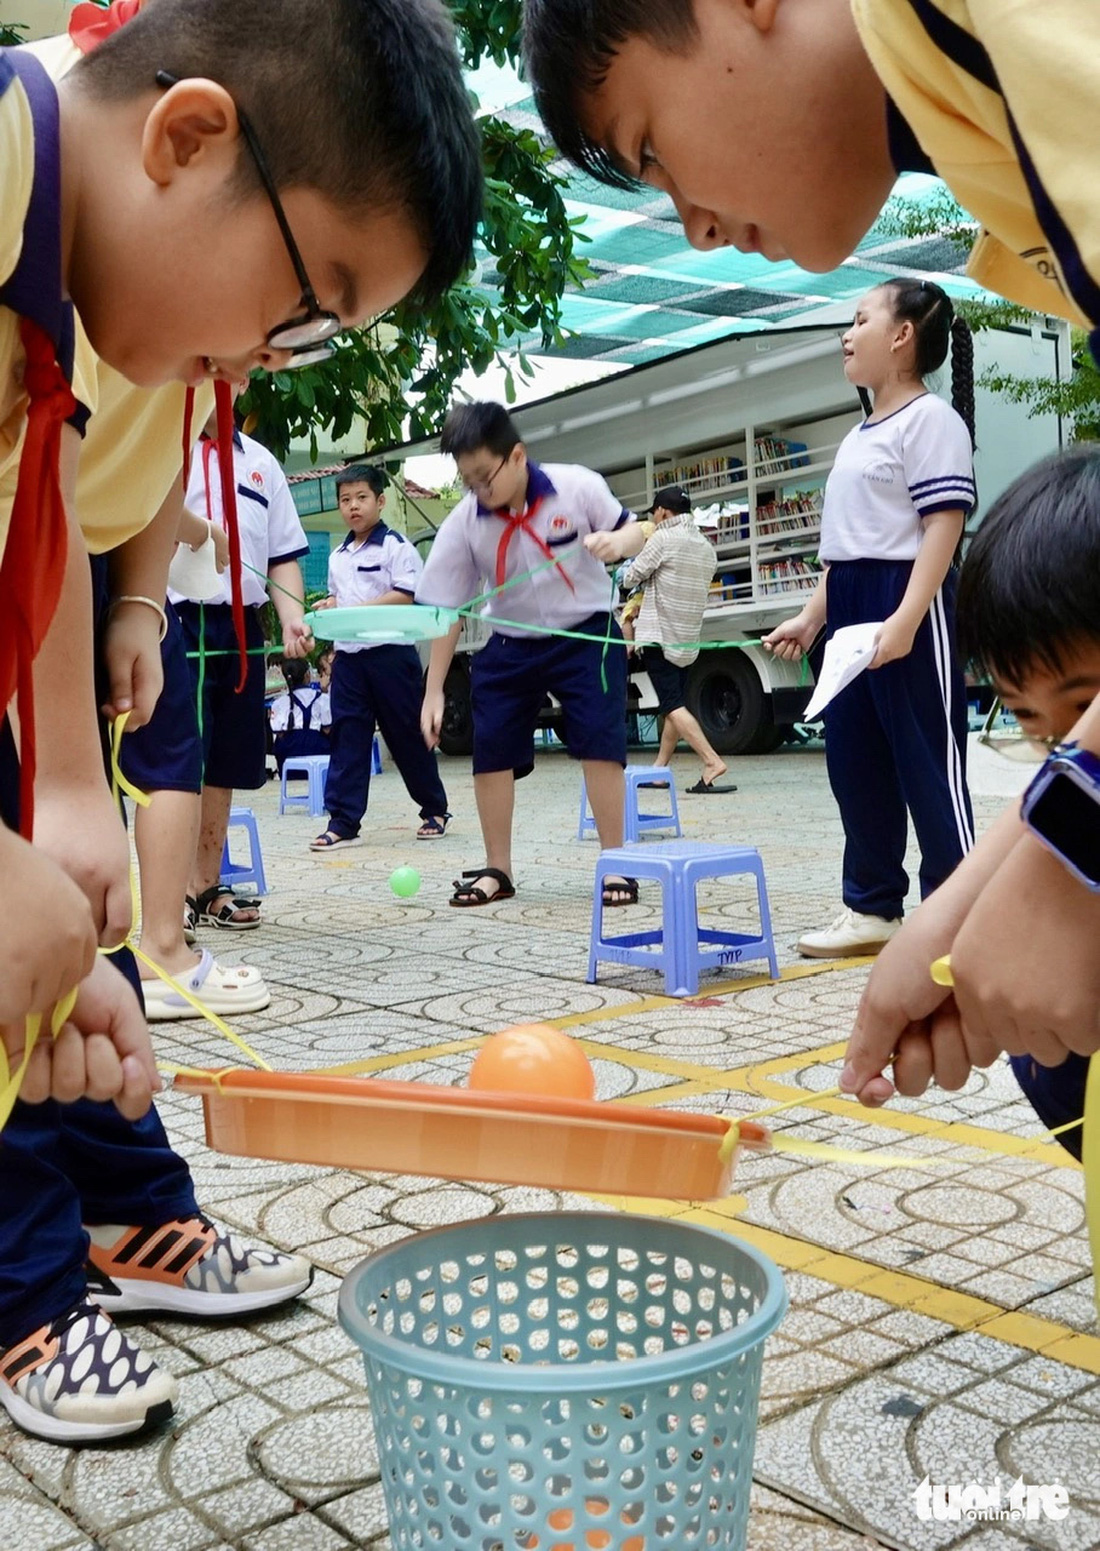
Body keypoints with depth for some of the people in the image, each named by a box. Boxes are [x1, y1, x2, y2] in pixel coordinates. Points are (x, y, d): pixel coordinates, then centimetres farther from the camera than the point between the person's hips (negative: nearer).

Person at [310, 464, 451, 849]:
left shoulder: (395, 545, -5)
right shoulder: (337, 556, 15)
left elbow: (408, 595, -14)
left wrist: (360, 610, -18)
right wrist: (329, 606, 4)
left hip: (390, 652, -6)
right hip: (347, 655, 6)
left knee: (407, 734, 4)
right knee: (347, 737, 1)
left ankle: (435, 810, 20)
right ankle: (343, 821, 3)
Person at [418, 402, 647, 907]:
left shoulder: (578, 487, -18)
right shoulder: (462, 523, -14)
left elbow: (632, 530, -1)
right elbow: (447, 611, -8)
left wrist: (616, 542, -27)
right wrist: (433, 691, -9)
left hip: (586, 635, -2)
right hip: (510, 645, 2)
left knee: (599, 741, -12)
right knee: (490, 748, 0)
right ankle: (497, 869, 16)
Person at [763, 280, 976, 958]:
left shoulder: (930, 418, -8)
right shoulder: (860, 435, 21)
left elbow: (944, 523, -17)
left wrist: (906, 618, -26)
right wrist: (811, 618, 21)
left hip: (907, 606, -9)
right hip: (851, 611, 10)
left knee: (928, 761, -4)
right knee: (855, 764, 11)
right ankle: (873, 908, 21)